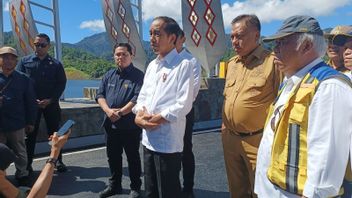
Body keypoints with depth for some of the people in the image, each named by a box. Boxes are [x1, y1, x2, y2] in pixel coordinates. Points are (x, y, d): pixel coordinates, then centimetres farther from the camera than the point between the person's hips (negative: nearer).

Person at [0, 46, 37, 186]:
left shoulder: (24, 79, -1)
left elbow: (30, 102, 2)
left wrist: (30, 122, 2)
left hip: (17, 124, 0)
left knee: (19, 151, 14)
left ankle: (22, 174, 29)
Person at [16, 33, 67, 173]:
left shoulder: (56, 64, 5)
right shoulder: (24, 61, 5)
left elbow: (61, 84, 0)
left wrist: (50, 100, -12)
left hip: (51, 104, 1)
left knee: (54, 133, 7)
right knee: (30, 134, 5)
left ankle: (58, 161, 18)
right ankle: (27, 163, 14)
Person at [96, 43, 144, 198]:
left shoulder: (138, 75, -6)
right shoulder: (109, 75, 11)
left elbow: (138, 98, -17)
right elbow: (100, 95, 4)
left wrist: (120, 112, -20)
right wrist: (108, 111, -13)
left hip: (130, 126, -5)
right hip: (111, 124, 6)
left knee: (132, 157, 7)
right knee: (113, 156, 17)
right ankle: (114, 185, 34)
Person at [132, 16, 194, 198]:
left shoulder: (183, 65, -9)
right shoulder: (152, 65, 13)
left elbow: (184, 104, -16)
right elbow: (143, 95, 14)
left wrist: (155, 119, -13)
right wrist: (139, 114, -6)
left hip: (168, 140, -7)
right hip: (148, 138, 7)